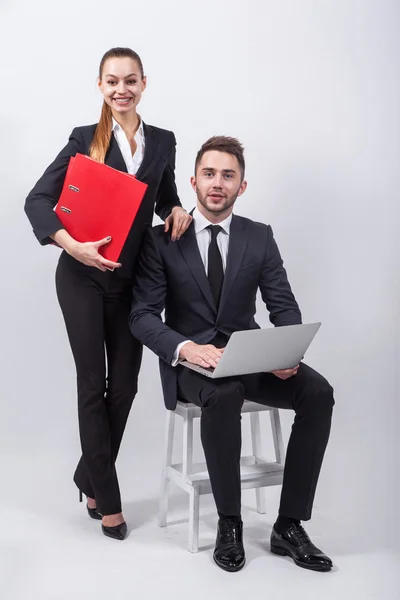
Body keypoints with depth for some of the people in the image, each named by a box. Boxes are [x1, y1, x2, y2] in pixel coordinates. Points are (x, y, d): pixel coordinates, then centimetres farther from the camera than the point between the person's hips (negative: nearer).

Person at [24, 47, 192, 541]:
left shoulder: (162, 142, 7)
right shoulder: (85, 140, -2)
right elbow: (37, 199, -7)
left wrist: (178, 210, -4)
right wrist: (72, 245, -23)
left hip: (133, 278, 3)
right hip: (83, 276, -3)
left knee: (124, 386, 7)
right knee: (92, 384, 1)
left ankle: (89, 477, 30)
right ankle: (108, 499, 14)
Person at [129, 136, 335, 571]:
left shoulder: (260, 237, 7)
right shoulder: (162, 240, -1)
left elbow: (284, 307, 3)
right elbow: (142, 316, -8)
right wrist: (187, 348, -28)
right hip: (189, 361, -3)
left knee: (318, 392, -23)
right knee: (224, 394, -37)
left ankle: (288, 526, -12)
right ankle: (229, 525, -17)